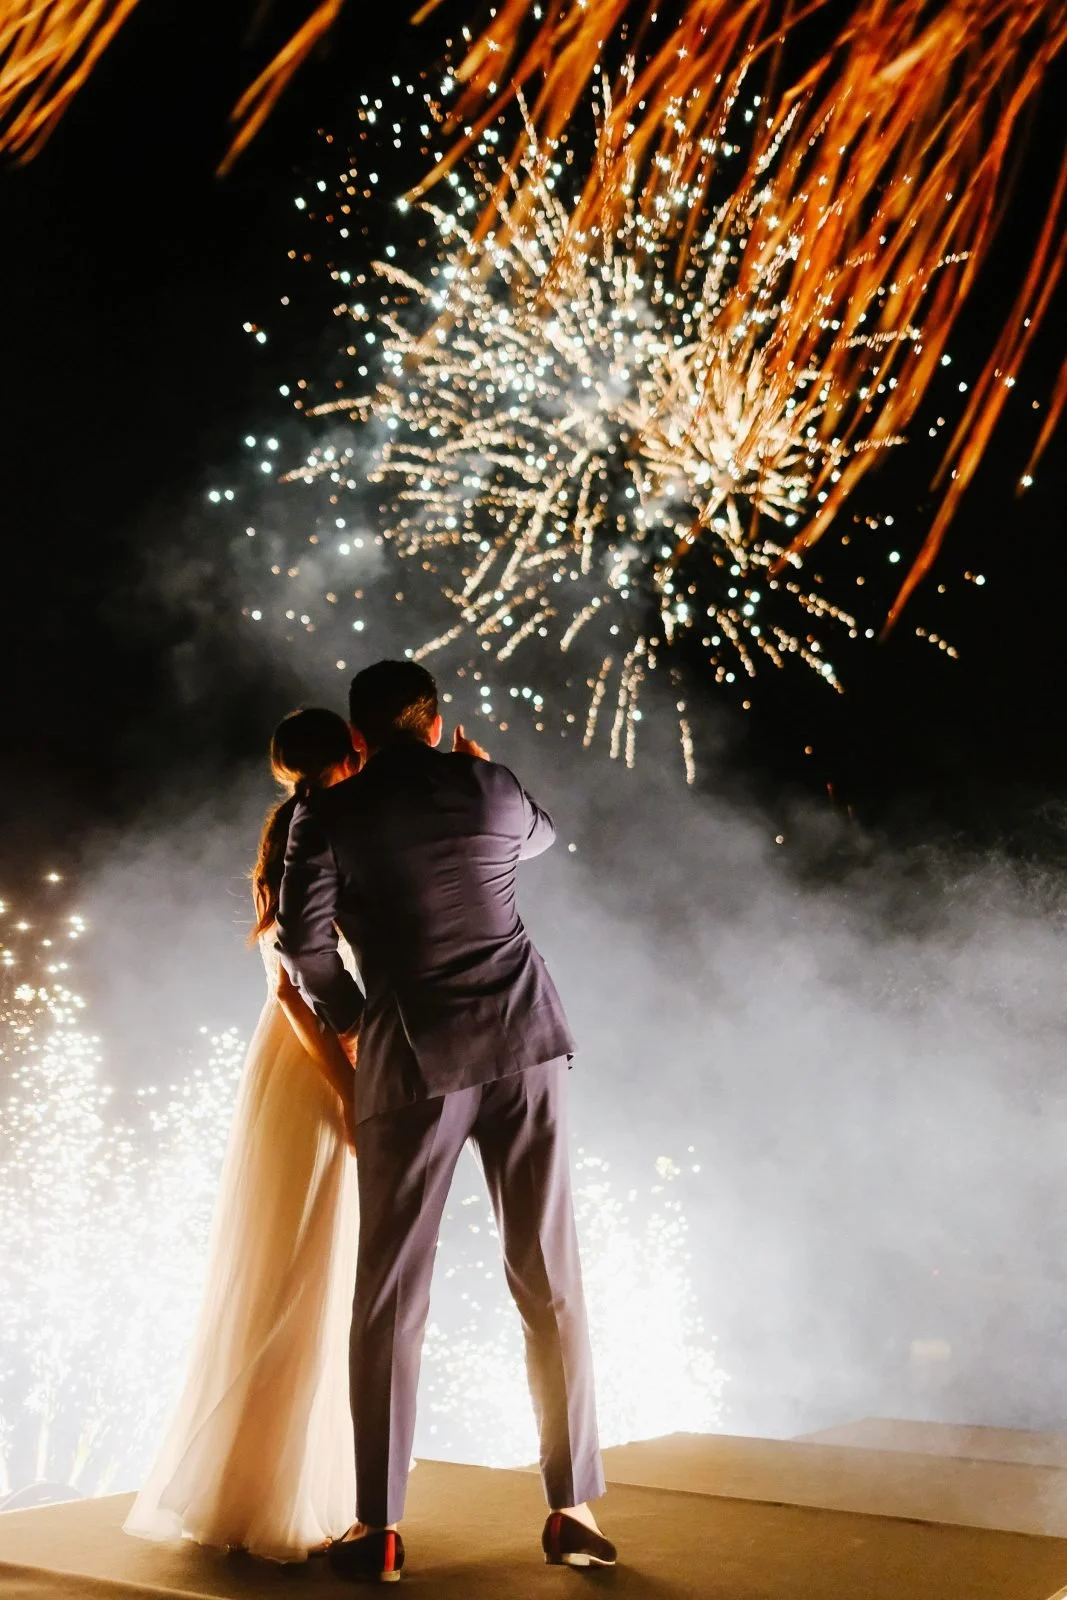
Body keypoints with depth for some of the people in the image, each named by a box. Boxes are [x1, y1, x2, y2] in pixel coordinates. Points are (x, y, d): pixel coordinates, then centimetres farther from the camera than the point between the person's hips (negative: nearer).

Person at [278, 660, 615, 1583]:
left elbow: (302, 934, -9)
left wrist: (347, 1017, 8)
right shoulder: (491, 788, 9)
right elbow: (542, 836, 31)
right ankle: (573, 1507, 10)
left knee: (391, 1291, 6)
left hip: (413, 1056, -2)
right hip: (524, 1041, 2)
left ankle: (381, 1527, 7)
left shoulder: (330, 813, 1)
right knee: (550, 1280, 8)